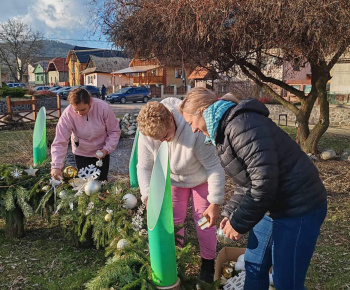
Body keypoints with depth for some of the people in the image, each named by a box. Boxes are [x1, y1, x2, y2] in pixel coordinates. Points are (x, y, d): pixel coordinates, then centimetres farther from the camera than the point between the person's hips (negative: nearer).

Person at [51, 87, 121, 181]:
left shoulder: (103, 108, -24)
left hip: (101, 153, 0)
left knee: (101, 181, 9)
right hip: (81, 154, 0)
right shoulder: (68, 114, -24)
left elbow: (114, 131, -11)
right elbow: (60, 142, -22)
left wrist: (107, 149, -23)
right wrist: (56, 166, -31)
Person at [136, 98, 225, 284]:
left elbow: (214, 167, -32)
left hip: (201, 178, -3)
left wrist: (215, 203, -29)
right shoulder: (146, 133, -27)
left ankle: (208, 262, 24)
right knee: (172, 220, 8)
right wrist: (149, 196, -30)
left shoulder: (195, 130, -41)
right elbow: (144, 167, -16)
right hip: (174, 179, 4)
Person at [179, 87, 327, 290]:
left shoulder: (241, 125, -24)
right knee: (254, 266, 20)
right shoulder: (225, 130, 10)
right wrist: (231, 214, 8)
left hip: (299, 207, -10)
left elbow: (265, 182, -28)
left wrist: (239, 224, -16)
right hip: (275, 205, 10)